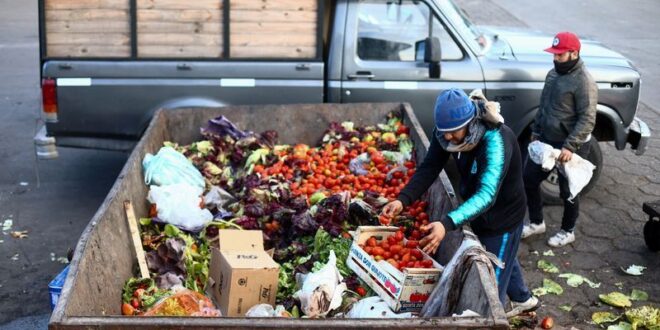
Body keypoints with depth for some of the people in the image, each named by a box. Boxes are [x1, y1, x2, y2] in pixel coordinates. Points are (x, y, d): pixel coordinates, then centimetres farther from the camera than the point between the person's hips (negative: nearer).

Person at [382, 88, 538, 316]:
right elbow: (429, 168, -17)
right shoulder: (449, 129, -18)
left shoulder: (496, 141, -39)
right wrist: (402, 200, -33)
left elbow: (486, 194, -47)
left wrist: (447, 224, -61)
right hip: (480, 214, 8)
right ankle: (523, 300, 56)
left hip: (503, 216, -8)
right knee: (503, 260, 30)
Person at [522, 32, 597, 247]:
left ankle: (567, 232, 28)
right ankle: (536, 223, 31)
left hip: (571, 147, -8)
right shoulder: (553, 74, 6)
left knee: (568, 191, 7)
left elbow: (587, 120, -23)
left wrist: (570, 147, -28)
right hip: (546, 141, 8)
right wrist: (536, 131, 16)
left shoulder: (583, 82, -20)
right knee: (529, 179, 12)